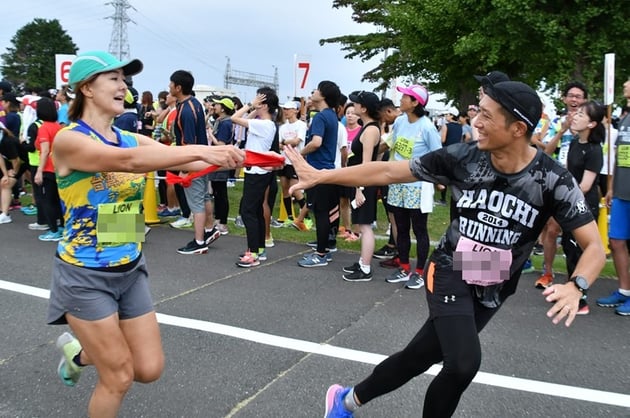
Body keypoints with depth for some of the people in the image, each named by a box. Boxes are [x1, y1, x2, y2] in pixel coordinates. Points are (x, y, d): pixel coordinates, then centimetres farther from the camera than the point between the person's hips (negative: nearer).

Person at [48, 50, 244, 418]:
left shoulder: (133, 139, 2)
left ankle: (79, 352, 37)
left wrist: (230, 156, -29)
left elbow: (188, 162, -11)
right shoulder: (69, 140, -17)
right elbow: (127, 160, -35)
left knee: (149, 369, 11)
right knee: (119, 377, 1)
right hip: (85, 276, -6)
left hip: (131, 270, 6)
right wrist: (199, 149, -40)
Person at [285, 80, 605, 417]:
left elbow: (594, 246, -16)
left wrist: (576, 286, -37)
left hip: (492, 291, 2)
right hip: (450, 272, -2)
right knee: (463, 363, -20)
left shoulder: (553, 181, -17)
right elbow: (387, 172, -9)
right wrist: (320, 176, -9)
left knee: (419, 356, 8)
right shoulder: (463, 157, -15)